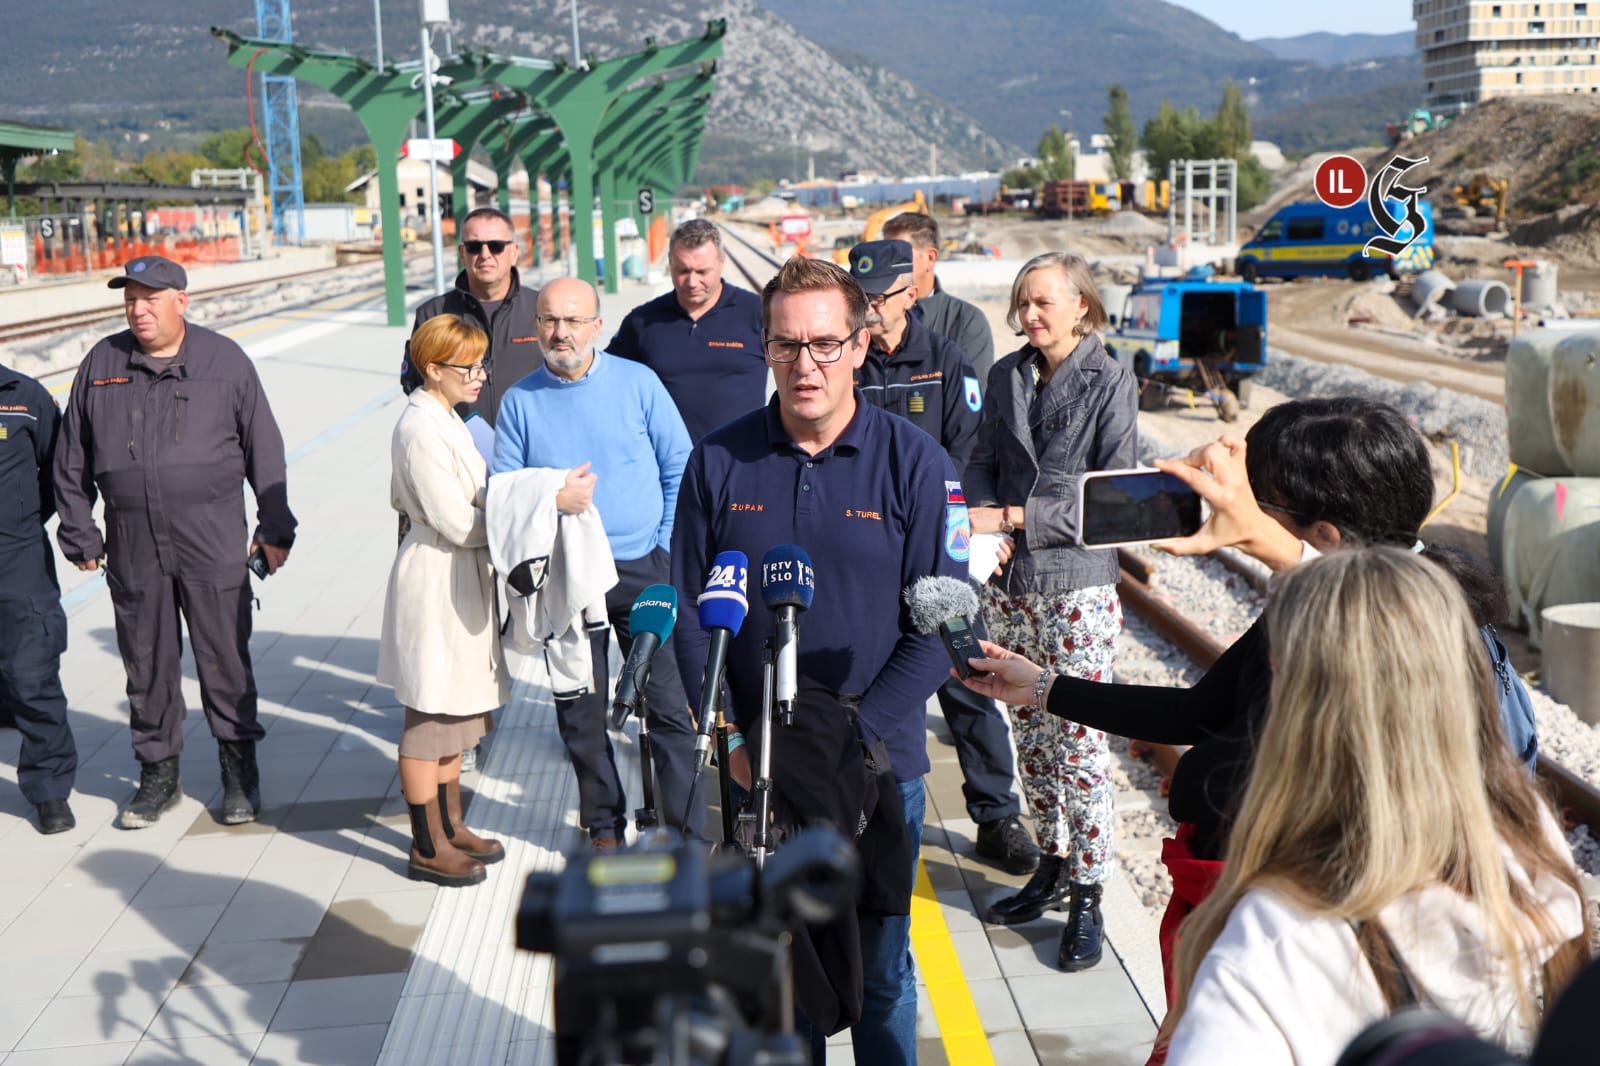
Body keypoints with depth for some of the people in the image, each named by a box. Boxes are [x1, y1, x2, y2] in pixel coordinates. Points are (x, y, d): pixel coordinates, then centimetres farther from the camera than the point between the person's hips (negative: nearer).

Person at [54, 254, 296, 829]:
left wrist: (274, 529, 3)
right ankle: (158, 773, 24)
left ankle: (240, 771, 17)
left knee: (225, 659, 3)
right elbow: (72, 459, 14)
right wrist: (80, 533, 12)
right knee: (146, 664, 10)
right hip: (133, 547, 2)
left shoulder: (225, 360, 2)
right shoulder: (102, 363, 7)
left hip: (214, 541, -2)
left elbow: (265, 450, 5)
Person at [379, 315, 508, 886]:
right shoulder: (422, 430, -21)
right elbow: (457, 523, -23)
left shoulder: (443, 418, 11)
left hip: (461, 581, 10)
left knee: (456, 712, 18)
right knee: (430, 719, 1)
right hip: (436, 583, -10)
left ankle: (451, 827, 31)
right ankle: (427, 848, 12)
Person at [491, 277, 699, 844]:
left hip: (642, 569, -1)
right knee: (580, 712, 9)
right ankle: (604, 825, 25)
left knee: (670, 703, -3)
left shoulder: (638, 382, 1)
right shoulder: (519, 400, 3)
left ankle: (687, 832, 7)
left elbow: (679, 469, 5)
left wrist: (666, 548, 0)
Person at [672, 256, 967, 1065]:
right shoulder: (720, 461, 1)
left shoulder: (914, 461, -5)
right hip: (754, 767, 2)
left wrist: (860, 730, -14)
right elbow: (689, 604, 4)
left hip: (879, 763, -1)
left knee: (878, 966, 11)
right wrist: (730, 734, -6)